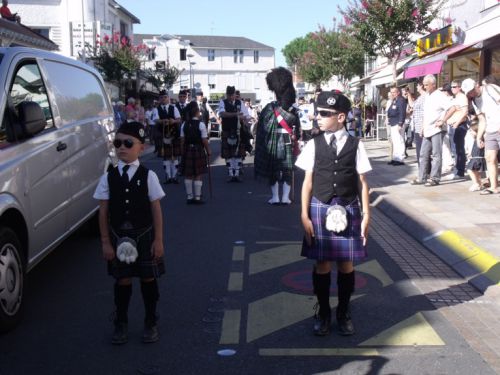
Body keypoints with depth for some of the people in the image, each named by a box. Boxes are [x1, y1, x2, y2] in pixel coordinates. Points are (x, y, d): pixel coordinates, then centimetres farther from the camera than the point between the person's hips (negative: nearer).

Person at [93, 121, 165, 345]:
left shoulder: (148, 176, -6)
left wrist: (158, 240, -6)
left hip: (144, 235, -1)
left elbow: (156, 210, -4)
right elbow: (103, 212, 0)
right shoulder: (109, 177, -2)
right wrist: (106, 242, -2)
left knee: (148, 278, 9)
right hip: (119, 236, 1)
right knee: (122, 280, 10)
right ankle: (120, 324, 26)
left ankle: (150, 323, 26)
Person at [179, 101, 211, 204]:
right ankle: (197, 197, 5)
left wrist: (183, 153, 11)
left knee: (188, 175, 9)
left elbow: (182, 141, 3)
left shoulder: (184, 125, 2)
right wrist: (208, 153, -1)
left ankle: (189, 197, 14)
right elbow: (205, 141, -11)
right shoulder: (201, 124, -10)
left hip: (187, 151, 4)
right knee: (198, 175, 3)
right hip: (198, 151, -4)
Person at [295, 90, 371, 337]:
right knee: (322, 264, 7)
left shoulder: (355, 145, -1)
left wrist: (366, 214, -1)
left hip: (348, 210, 0)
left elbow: (362, 182, 2)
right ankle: (323, 313, 24)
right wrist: (305, 215, -3)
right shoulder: (314, 145, 0)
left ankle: (343, 312, 26)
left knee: (346, 263, 9)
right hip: (320, 209, 0)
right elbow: (308, 182, 1)